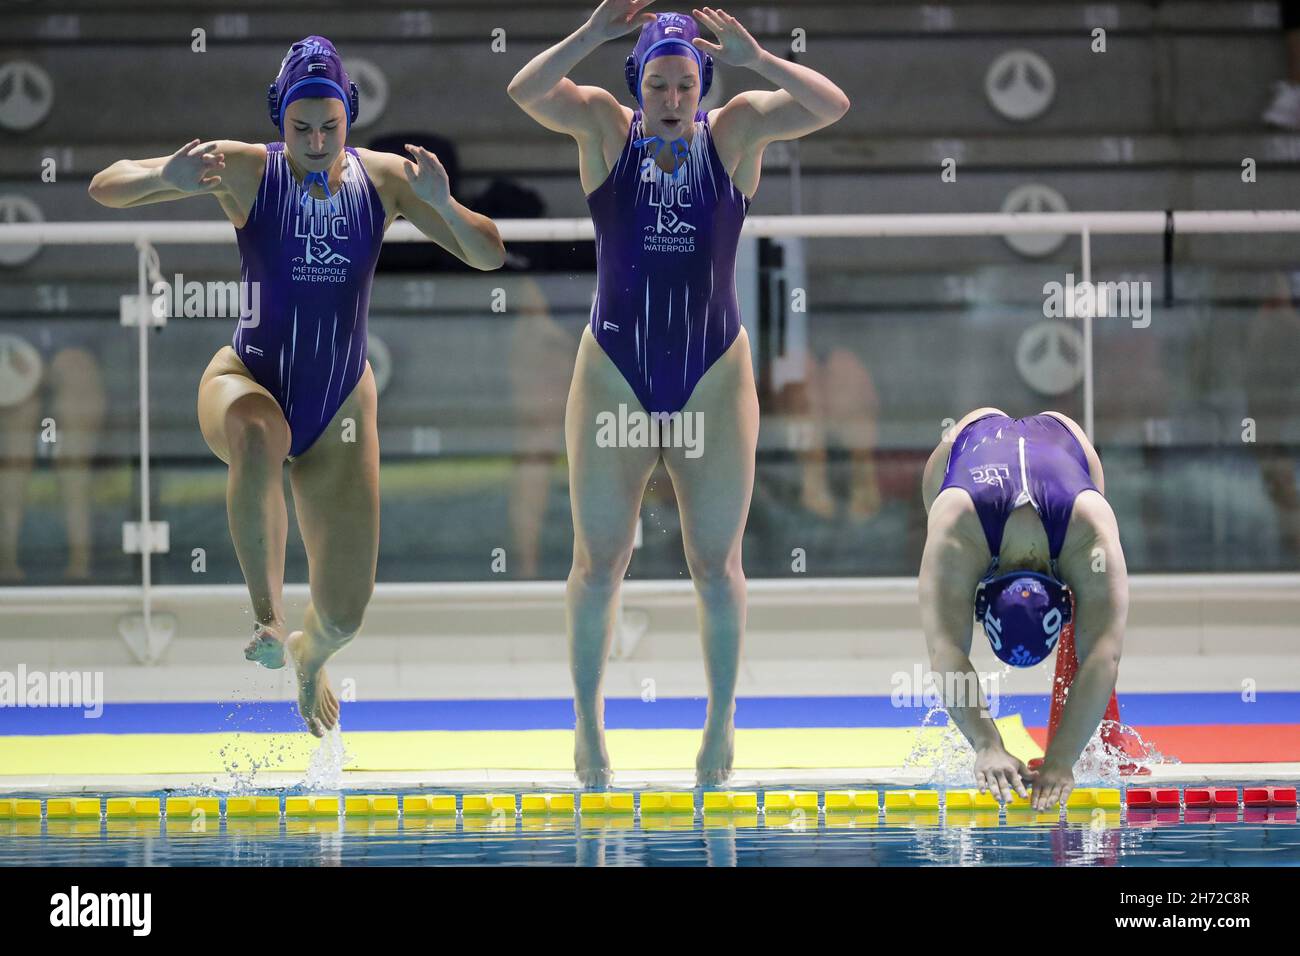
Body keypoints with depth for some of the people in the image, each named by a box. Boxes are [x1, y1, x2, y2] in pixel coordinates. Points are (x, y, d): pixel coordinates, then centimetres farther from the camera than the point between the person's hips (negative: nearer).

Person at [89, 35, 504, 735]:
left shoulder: (384, 179, -6)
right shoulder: (246, 170, -13)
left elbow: (489, 256, -5)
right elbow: (105, 189, -15)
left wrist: (442, 204, -25)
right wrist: (165, 178, -37)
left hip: (340, 403, 3)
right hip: (249, 383, -3)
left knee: (344, 613, 5)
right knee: (257, 439, -45)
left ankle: (310, 659, 44)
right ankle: (266, 616, -35)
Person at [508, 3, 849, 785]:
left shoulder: (735, 133, -2)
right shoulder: (605, 129, -2)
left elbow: (831, 106, -14)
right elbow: (525, 92, -18)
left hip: (714, 381, 0)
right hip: (614, 377, 0)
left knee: (717, 562, 7)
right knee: (599, 560, 4)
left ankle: (722, 717, 18)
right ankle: (588, 718, 14)